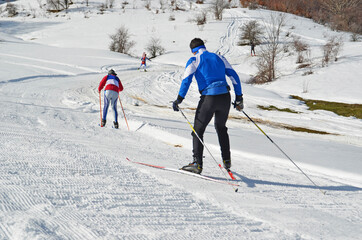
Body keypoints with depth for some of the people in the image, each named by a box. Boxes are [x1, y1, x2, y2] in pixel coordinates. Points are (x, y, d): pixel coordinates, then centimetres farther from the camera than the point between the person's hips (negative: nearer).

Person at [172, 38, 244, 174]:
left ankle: (197, 163, -4)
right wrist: (239, 98, 18)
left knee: (198, 130, 6)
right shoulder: (219, 58, 17)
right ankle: (227, 160, 27)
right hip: (225, 97, 5)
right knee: (221, 128, 26)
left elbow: (186, 80, -9)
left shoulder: (194, 60, 4)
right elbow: (234, 76, 15)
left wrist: (179, 99, -7)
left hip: (209, 98, -5)